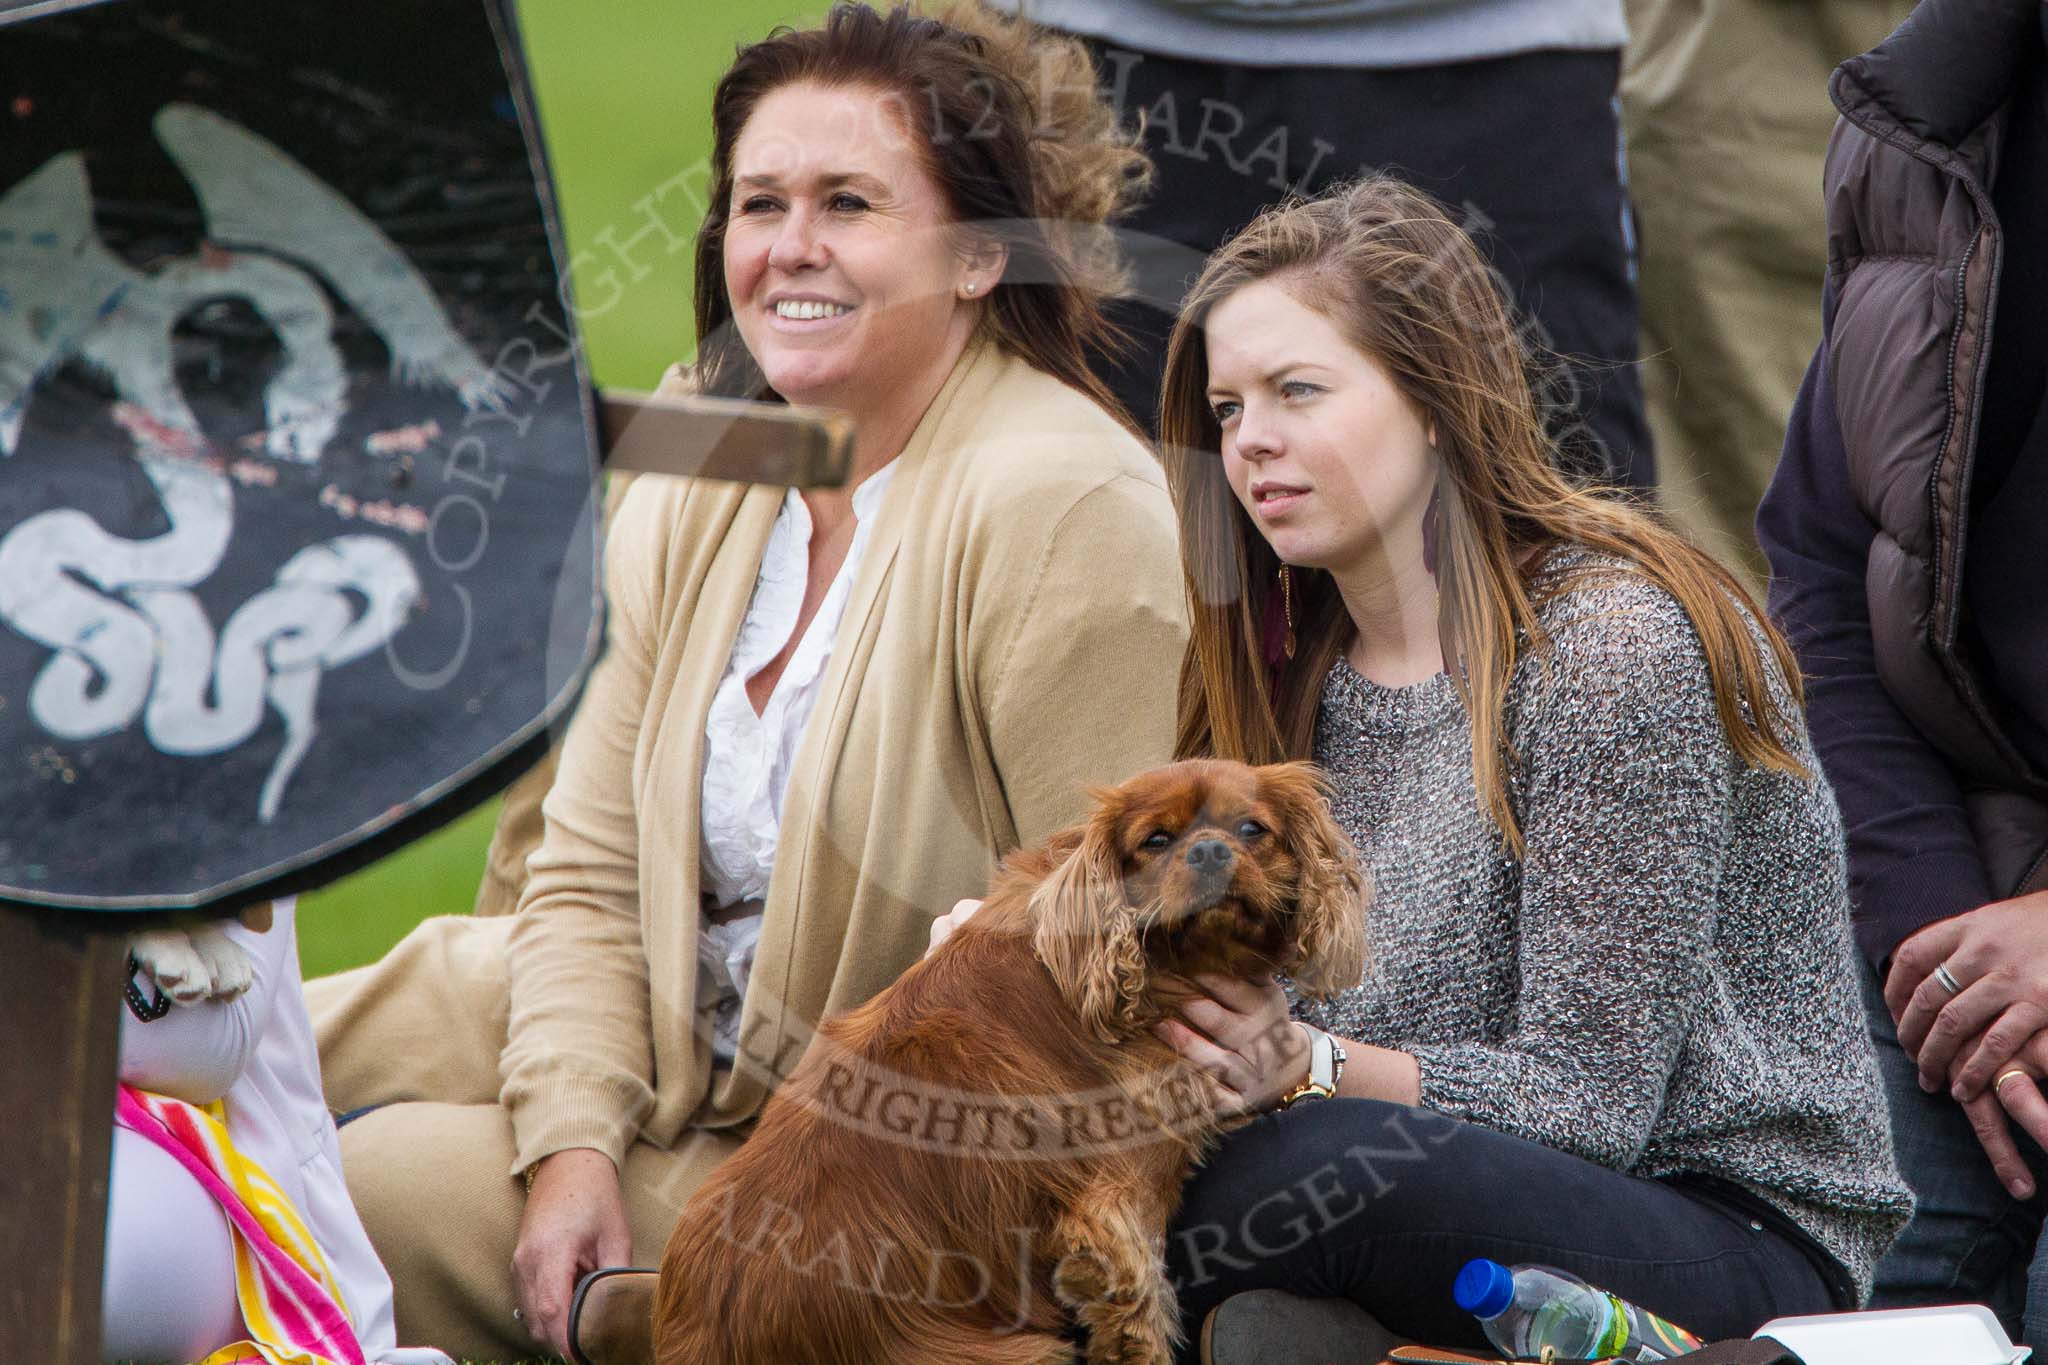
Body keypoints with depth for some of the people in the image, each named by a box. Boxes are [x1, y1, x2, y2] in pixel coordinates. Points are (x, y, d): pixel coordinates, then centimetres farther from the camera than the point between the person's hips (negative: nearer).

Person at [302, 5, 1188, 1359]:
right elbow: (592, 877, 4)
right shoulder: (695, 496, 2)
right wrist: (575, 1147, -12)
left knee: (396, 1193, -15)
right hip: (670, 1051, 7)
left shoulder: (1062, 508, -23)